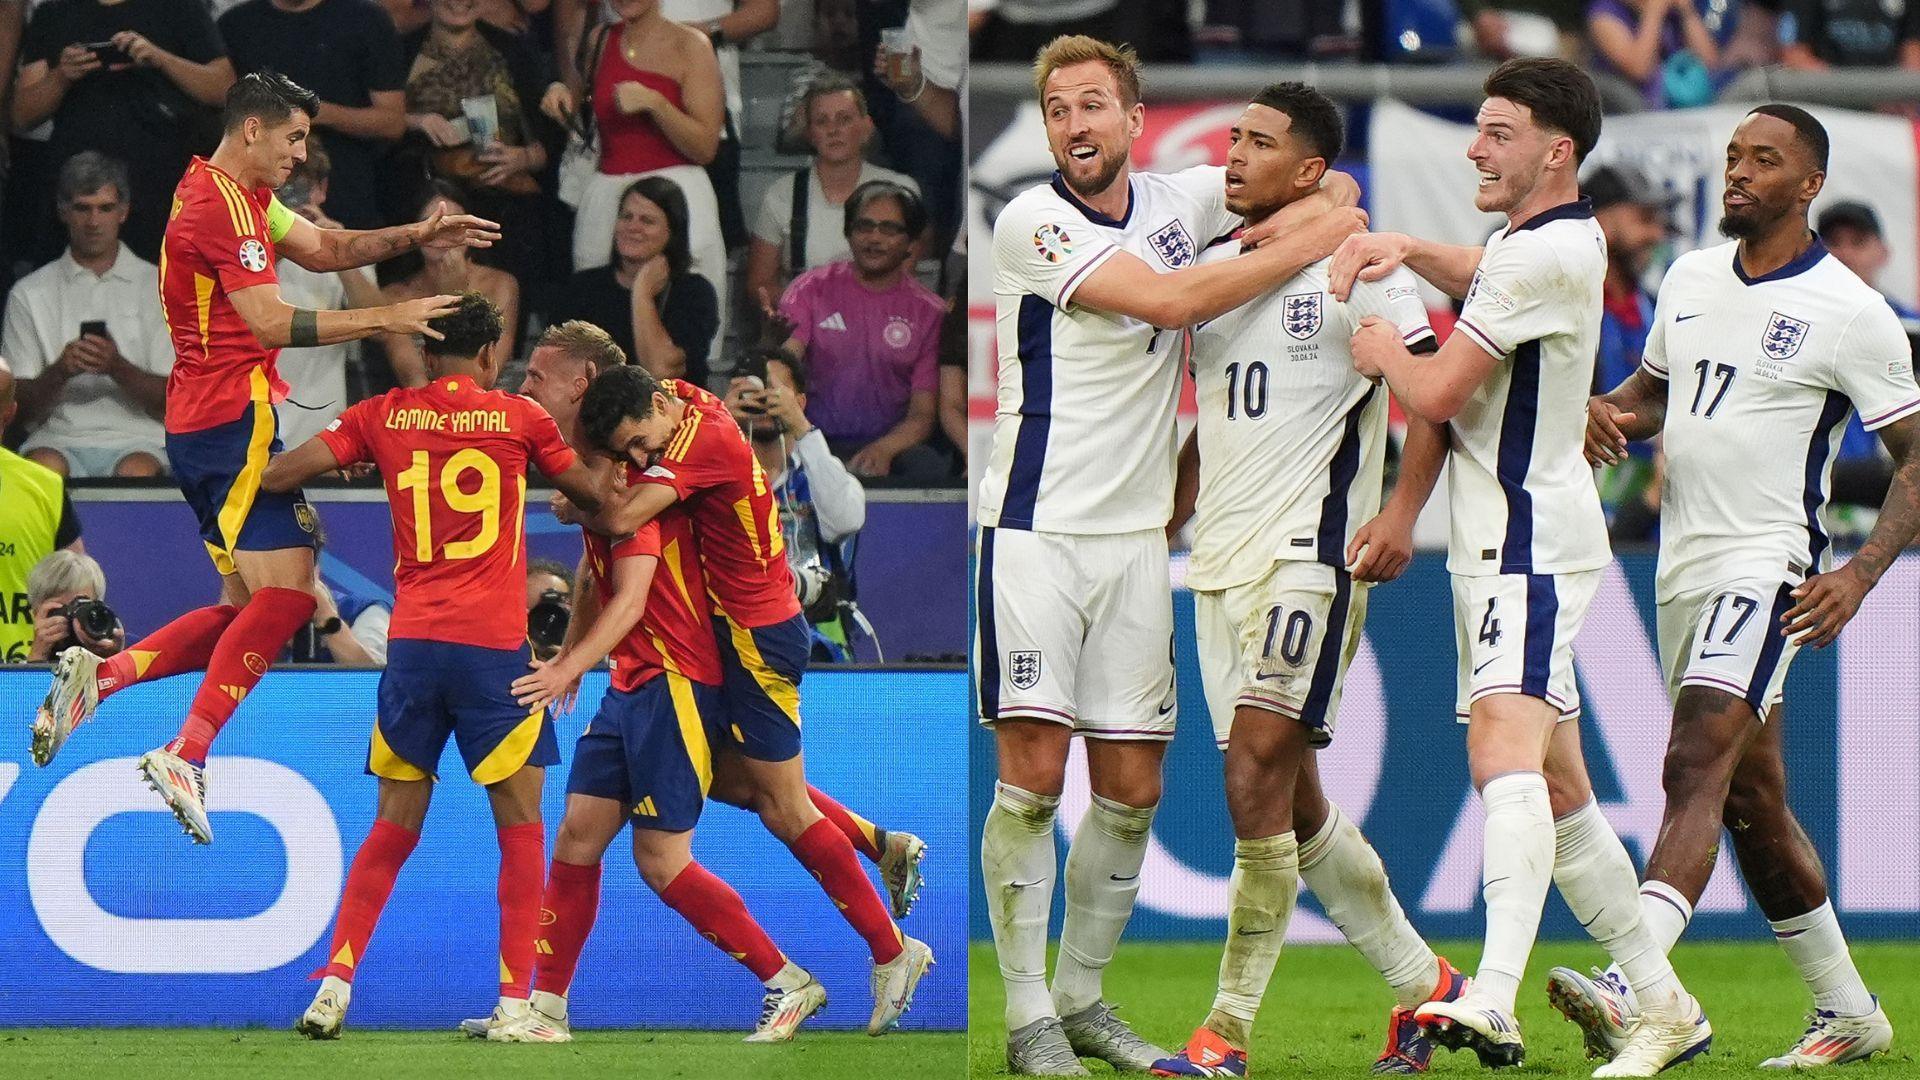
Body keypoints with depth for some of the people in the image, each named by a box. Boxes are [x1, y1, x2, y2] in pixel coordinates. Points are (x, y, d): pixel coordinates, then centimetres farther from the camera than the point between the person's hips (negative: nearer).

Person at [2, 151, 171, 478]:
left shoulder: (158, 286, 11)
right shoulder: (30, 294, 13)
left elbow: (172, 400, 5)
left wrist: (117, 368, -14)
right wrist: (60, 371, -13)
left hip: (136, 439, -1)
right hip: (59, 438, 1)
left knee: (137, 470, -36)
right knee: (44, 467, -35)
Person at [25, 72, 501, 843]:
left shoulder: (239, 197, 18)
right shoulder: (222, 203, -13)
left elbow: (321, 247, 18)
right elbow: (271, 323, -19)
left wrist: (415, 237, 4)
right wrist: (387, 319, -16)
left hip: (201, 425, 10)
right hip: (235, 419, -10)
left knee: (249, 606, 11)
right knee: (286, 592, -16)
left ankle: (96, 676, 2)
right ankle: (187, 754, -21)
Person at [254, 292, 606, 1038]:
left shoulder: (384, 416, 5)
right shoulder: (518, 418, 1)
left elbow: (277, 476, 3)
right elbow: (596, 498, 14)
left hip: (411, 642, 3)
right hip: (494, 644, -3)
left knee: (393, 829, 12)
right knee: (520, 826, 5)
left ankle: (335, 985, 1)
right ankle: (516, 1001, -2)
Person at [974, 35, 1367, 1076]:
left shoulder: (1177, 201, 8)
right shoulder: (1031, 220, -10)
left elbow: (1326, 187, 19)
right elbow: (1169, 299, -19)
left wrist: (1305, 212, -6)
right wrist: (1309, 244, -12)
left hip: (1135, 535, 5)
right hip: (1037, 524, -5)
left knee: (1131, 789, 4)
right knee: (1032, 775, -11)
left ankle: (1082, 996, 17)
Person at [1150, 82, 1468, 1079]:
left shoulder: (1355, 267, -6)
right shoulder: (1211, 269, 16)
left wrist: (1402, 510, -19)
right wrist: (1165, 525, 21)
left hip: (1310, 554, -8)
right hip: (1221, 561, 8)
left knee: (1258, 786, -15)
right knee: (1295, 804, 8)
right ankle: (1422, 985, 21)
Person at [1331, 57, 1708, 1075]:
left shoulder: (1544, 256, -15)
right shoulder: (1566, 237, 16)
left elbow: (1437, 393, -15)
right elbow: (1483, 278, 39)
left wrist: (1383, 349, 7)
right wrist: (1406, 250, 18)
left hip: (1530, 547, -11)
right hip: (1503, 547, 11)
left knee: (1506, 754, -28)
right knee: (1556, 790, 13)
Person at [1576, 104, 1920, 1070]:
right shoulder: (1689, 279, 11)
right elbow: (1652, 389, 26)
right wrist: (1607, 413, 1)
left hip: (1766, 565, -8)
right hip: (1682, 565, 8)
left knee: (1698, 765, -23)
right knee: (1751, 800, 13)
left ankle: (1630, 990, -37)